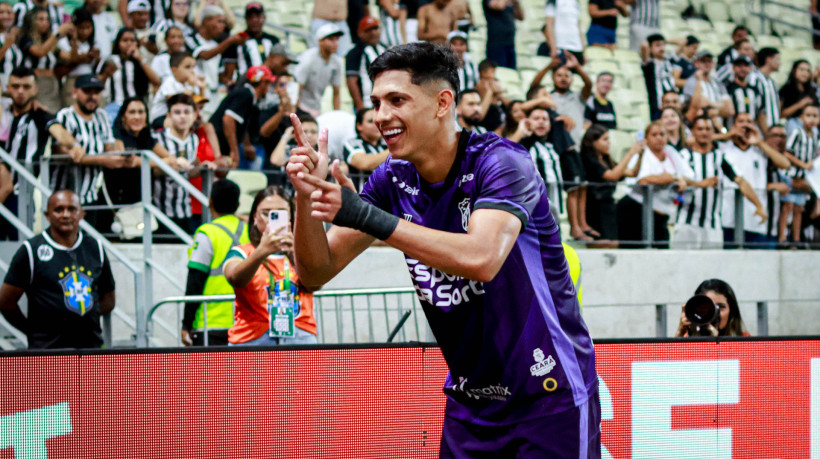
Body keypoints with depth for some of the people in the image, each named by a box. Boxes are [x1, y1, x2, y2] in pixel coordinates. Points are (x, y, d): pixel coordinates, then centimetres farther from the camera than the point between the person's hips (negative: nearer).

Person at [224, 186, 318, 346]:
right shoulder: (241, 253, 12)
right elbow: (235, 278, -11)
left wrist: (296, 251, -22)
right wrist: (262, 252, -29)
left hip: (300, 338, 2)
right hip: (252, 340, -2)